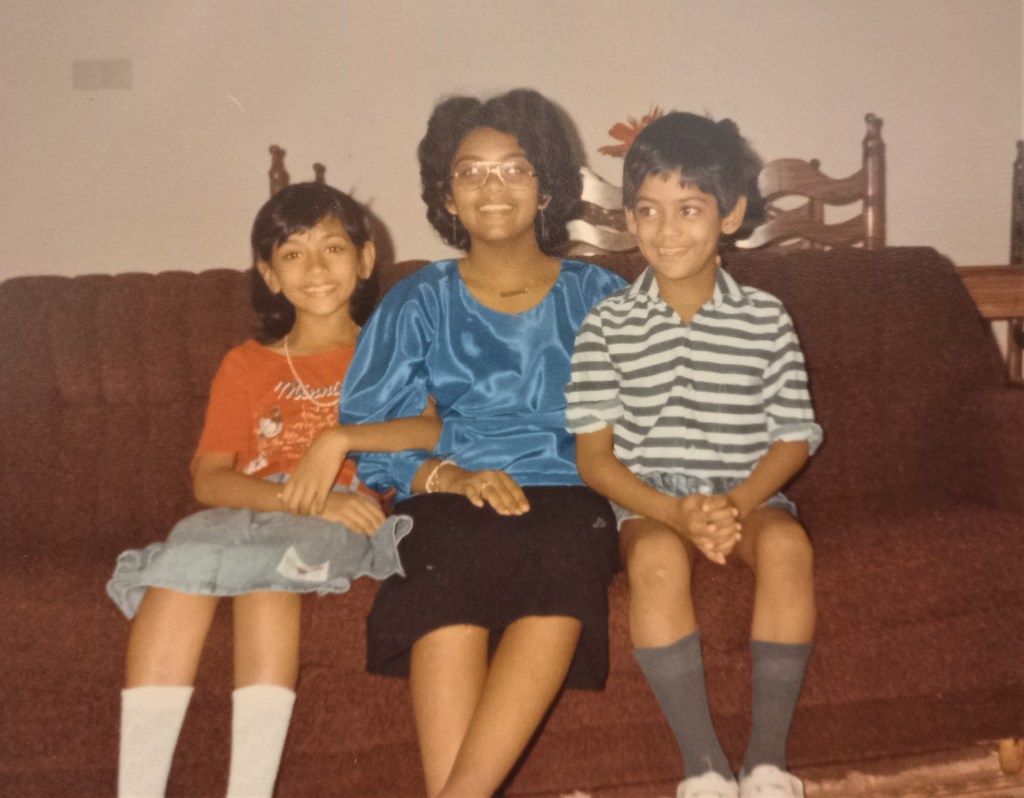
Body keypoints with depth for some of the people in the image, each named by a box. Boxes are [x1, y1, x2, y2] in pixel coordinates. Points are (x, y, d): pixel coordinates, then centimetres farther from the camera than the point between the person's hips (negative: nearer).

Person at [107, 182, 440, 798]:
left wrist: (341, 436, -14)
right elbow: (209, 479, 3)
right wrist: (305, 497, -13)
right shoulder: (247, 364, 18)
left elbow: (433, 431, -3)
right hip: (250, 515, 2)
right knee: (180, 570, -30)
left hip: (343, 525, -2)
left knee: (269, 572, -34)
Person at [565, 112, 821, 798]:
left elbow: (793, 437, 3)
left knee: (787, 543, -31)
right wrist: (675, 512, -19)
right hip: (650, 500, -1)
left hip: (747, 493, 1)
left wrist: (736, 503, -16)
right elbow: (593, 454, -3)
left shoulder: (766, 319, 3)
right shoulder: (607, 326, 0)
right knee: (657, 557, -34)